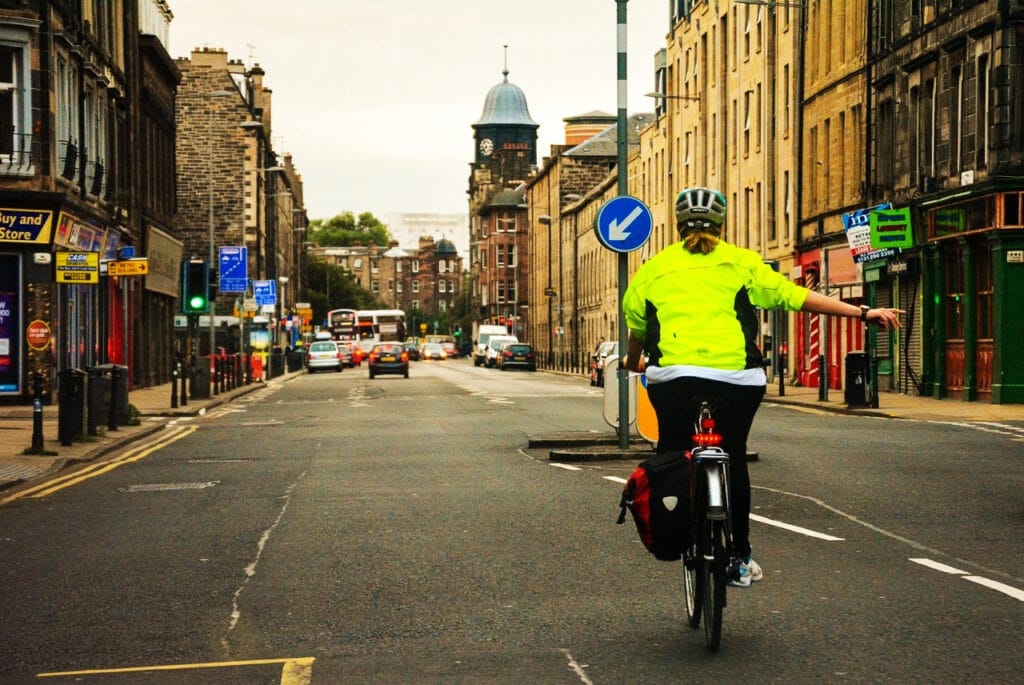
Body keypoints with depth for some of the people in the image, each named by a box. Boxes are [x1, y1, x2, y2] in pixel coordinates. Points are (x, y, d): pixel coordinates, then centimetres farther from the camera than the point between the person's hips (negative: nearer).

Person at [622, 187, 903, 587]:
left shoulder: (653, 268, 15)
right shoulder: (740, 262, 12)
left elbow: (635, 324, 23)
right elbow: (793, 296, 7)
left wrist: (633, 362, 45)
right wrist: (862, 313, 10)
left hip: (673, 374, -1)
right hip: (736, 375, 1)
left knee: (672, 453, 17)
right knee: (733, 458, 14)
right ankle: (740, 558, 19)